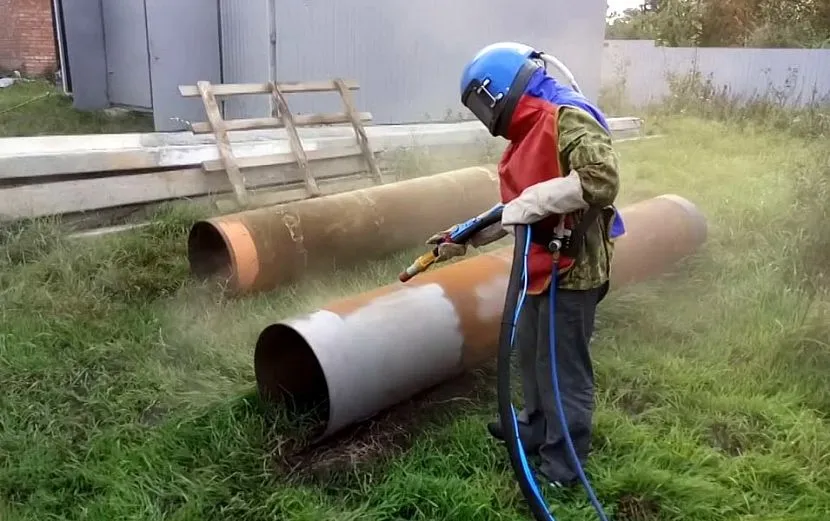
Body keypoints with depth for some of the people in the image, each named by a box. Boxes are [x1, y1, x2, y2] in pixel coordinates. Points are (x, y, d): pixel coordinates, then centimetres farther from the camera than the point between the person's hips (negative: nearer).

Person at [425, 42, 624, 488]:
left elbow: (601, 179, -30)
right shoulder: (526, 136, 13)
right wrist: (464, 239, 19)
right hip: (539, 265, 10)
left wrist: (531, 202, -29)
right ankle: (536, 429, 44)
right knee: (531, 354, 22)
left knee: (562, 369, 3)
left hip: (572, 268, -9)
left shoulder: (569, 120, -16)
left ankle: (563, 466, 20)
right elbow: (514, 211, 20)